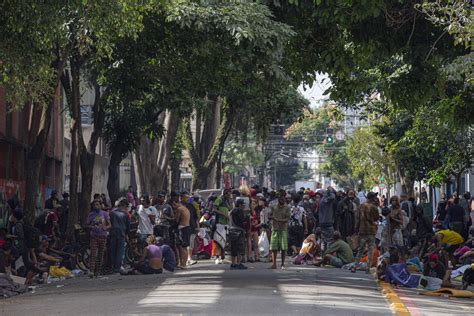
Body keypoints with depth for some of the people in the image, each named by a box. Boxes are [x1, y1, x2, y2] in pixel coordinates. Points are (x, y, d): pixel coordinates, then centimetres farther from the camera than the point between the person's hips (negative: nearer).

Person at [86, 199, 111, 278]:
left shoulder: (104, 214, 5)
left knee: (101, 254, 3)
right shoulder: (91, 214, 6)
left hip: (103, 236, 1)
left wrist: (105, 227, -15)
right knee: (93, 254, -12)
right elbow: (88, 225, 10)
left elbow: (109, 225, 7)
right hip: (94, 236, -1)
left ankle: (97, 271, 11)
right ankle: (91, 271, -18)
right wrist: (92, 227, -12)